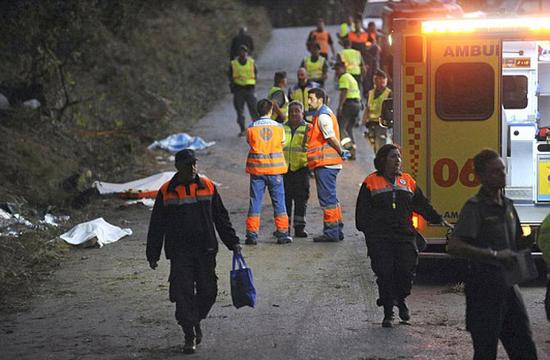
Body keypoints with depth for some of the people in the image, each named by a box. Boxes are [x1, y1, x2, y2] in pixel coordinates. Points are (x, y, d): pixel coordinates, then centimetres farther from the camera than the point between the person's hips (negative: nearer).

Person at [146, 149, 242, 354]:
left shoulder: (208, 187, 5)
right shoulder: (166, 192, 0)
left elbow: (221, 218, 13)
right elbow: (156, 227, 5)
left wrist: (232, 242, 9)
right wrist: (153, 255, 4)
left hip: (205, 250, 2)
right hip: (179, 253, -2)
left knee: (208, 291, 3)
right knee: (183, 293, -6)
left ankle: (196, 320, 31)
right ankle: (190, 336, 3)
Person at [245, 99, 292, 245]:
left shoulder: (251, 128, -5)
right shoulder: (279, 127, -4)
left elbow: (250, 143, 5)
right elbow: (282, 144, 6)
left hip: (256, 168, 0)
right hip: (275, 169, 0)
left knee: (255, 201, 4)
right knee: (279, 201, 7)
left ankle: (252, 234, 2)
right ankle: (282, 233, 7)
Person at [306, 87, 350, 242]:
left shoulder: (323, 116, -13)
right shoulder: (326, 114, 20)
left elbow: (332, 137, -19)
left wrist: (341, 152, -8)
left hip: (325, 164, -10)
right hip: (329, 164, 10)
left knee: (327, 198, -8)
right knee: (331, 198, 14)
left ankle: (331, 232, -7)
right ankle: (337, 231, 19)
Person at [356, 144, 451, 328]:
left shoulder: (407, 181, 14)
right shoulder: (371, 182, 4)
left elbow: (422, 204, 19)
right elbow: (363, 211, 2)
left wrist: (438, 219, 11)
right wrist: (366, 229, -10)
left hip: (405, 236, 3)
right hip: (380, 238, -3)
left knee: (407, 270, -5)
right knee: (385, 274, -5)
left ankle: (401, 300, 25)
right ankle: (388, 313, 7)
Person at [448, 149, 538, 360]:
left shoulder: (507, 205, 13)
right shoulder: (475, 207, -12)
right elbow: (453, 247, -25)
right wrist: (494, 255, -31)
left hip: (508, 286, 8)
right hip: (484, 288, -8)